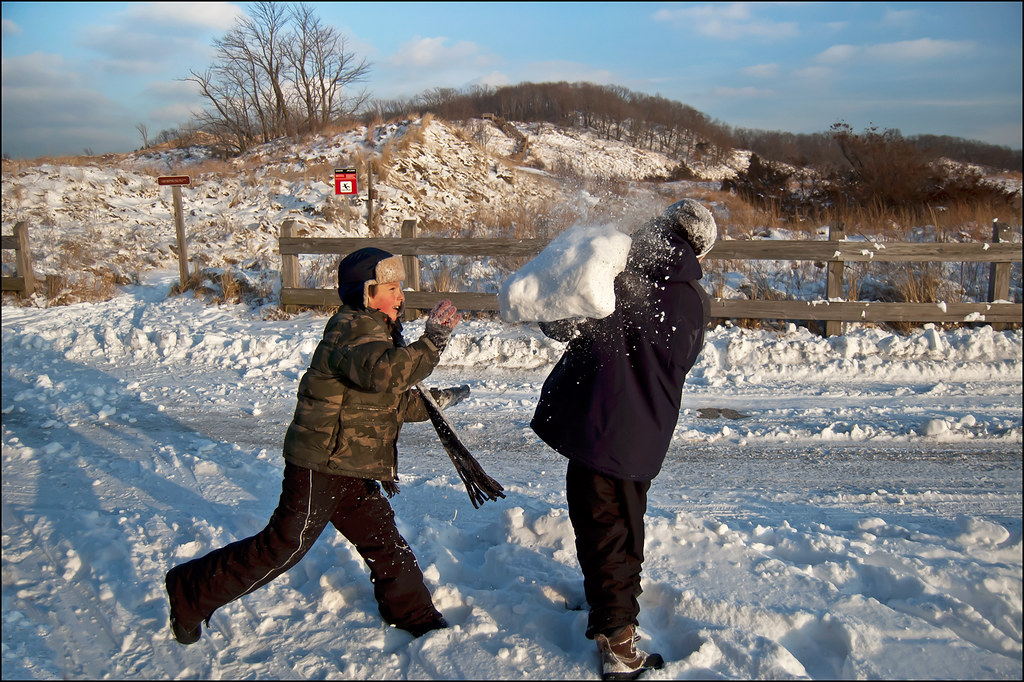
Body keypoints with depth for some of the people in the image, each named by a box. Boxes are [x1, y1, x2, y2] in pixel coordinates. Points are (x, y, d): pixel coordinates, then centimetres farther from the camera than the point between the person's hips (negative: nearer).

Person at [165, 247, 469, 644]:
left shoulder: (375, 333, 16)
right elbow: (383, 372, -38)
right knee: (284, 546, -3)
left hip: (349, 468, 10)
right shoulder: (350, 332, -17)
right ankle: (192, 592, 13)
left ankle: (412, 615, 30)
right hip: (321, 465, -10)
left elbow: (392, 402, 22)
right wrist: (432, 341, -34)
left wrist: (436, 400, 12)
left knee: (381, 538, 15)